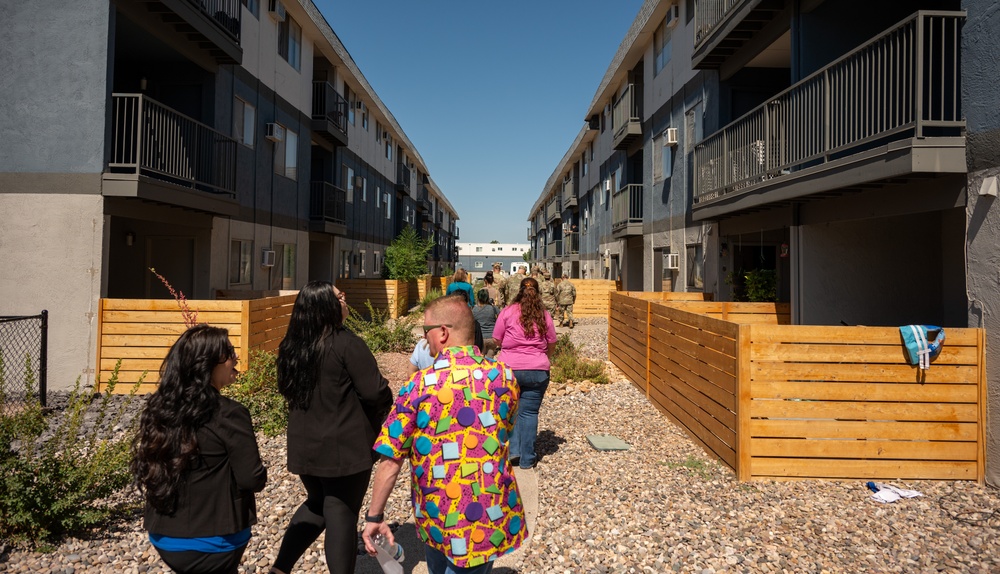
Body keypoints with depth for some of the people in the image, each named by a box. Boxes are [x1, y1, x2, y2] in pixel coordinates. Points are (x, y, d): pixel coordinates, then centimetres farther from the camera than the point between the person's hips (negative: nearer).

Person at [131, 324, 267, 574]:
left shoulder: (159, 408, -3)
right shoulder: (229, 414, -22)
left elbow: (144, 469, 8)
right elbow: (253, 480, -19)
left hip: (163, 538, 6)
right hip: (213, 542, -6)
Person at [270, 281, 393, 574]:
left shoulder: (291, 346, 3)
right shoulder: (347, 344, -19)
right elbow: (376, 392, -19)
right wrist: (382, 408, 2)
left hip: (304, 445, 7)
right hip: (344, 447, -6)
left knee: (317, 505, 25)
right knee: (342, 514, 6)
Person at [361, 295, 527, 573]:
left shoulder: (419, 386, -15)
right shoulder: (505, 377, -6)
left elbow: (391, 461, -11)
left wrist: (374, 517, -1)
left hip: (436, 519, -1)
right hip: (492, 515, 1)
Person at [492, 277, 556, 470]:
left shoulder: (508, 311, -3)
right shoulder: (544, 315, 2)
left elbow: (497, 339, 2)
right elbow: (552, 344, 9)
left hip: (509, 368, -1)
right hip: (537, 371, 1)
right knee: (529, 413, 7)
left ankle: (513, 450, 12)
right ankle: (527, 459, 12)